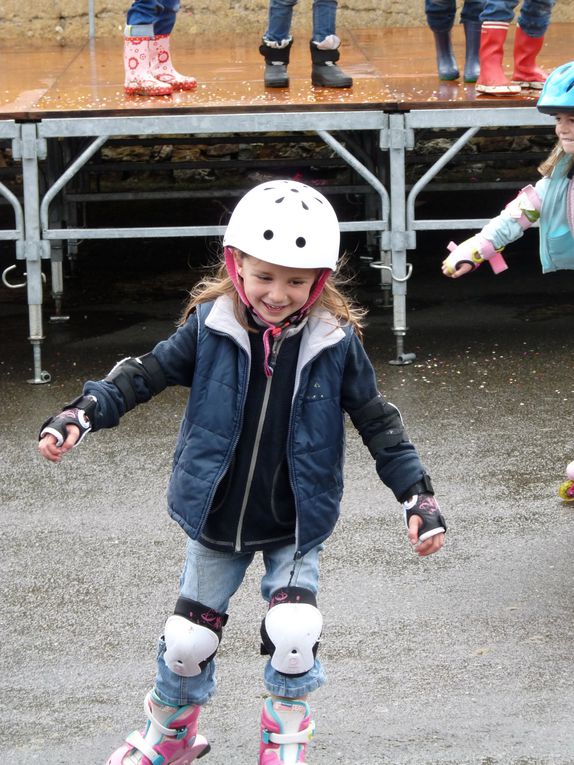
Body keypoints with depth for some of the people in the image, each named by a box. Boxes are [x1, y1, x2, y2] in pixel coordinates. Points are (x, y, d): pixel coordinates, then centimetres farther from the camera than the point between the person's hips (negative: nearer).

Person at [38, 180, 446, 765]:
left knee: (294, 632, -18)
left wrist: (418, 497, -6)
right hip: (216, 520, 1)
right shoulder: (211, 327, -12)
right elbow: (145, 374, -6)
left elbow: (377, 422, -4)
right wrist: (80, 415, -19)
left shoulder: (334, 341, -11)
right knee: (188, 639, 6)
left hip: (295, 526, -1)